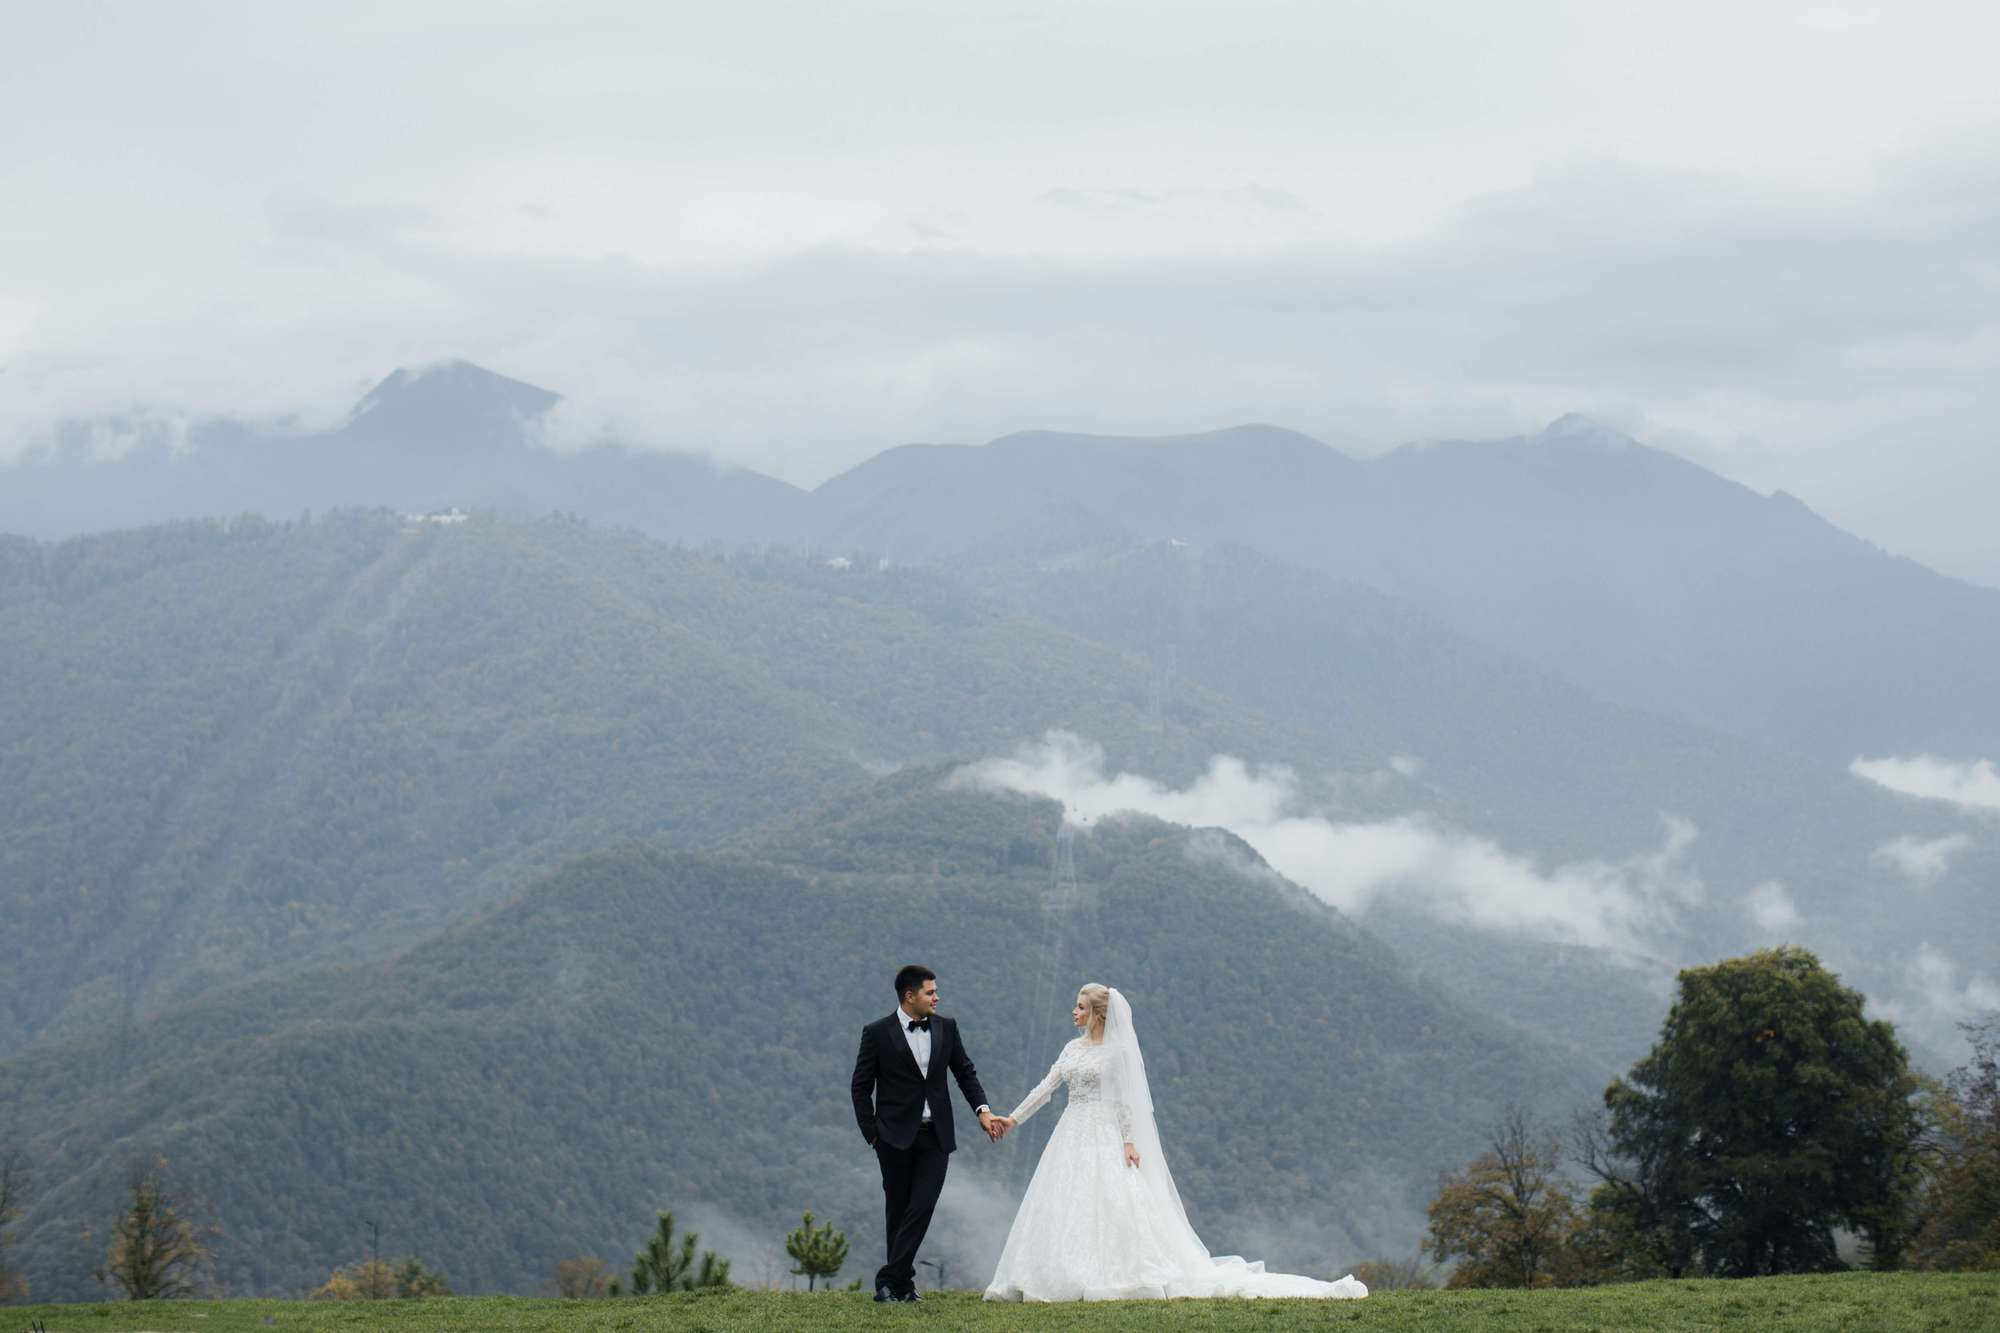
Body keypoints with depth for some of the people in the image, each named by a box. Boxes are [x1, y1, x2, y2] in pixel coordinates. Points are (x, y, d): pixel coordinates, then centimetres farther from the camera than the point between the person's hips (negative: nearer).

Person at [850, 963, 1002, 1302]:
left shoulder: (946, 1027, 7)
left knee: (922, 1208, -10)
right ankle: (904, 1281, 17)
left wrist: (982, 1109, -1)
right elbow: (861, 1086, 0)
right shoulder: (878, 1033, -4)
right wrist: (871, 1134, -5)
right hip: (896, 1136, -2)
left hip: (935, 1136, 2)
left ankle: (890, 1280, -9)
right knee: (898, 1210, 6)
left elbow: (965, 1071, 14)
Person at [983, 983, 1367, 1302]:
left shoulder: (1117, 1049, -6)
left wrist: (1129, 1141, -16)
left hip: (1106, 1138, -7)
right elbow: (1046, 1087, 15)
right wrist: (1013, 1118, 11)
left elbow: (1125, 1099, -10)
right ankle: (1072, 1277, 2)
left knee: (1115, 1206, -12)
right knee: (1064, 1208, 1)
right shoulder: (1073, 1048, 13)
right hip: (1073, 1135, 7)